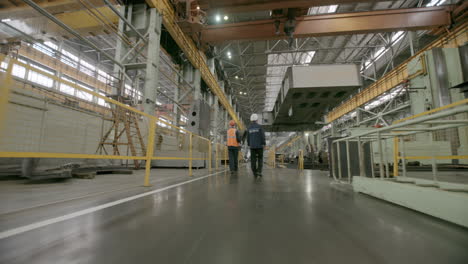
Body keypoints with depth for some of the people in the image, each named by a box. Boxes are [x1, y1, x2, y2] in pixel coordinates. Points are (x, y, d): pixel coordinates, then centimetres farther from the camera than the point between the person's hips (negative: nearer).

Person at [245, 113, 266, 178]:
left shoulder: (249, 128, 5)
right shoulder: (260, 127, -6)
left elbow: (248, 138, 6)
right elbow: (263, 136, -11)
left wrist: (249, 145, 17)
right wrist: (264, 144, -4)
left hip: (252, 146, 3)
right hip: (259, 145, -3)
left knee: (253, 160, 6)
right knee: (260, 159, 10)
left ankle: (255, 174, 7)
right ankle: (259, 171, -2)